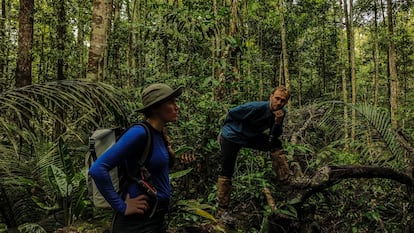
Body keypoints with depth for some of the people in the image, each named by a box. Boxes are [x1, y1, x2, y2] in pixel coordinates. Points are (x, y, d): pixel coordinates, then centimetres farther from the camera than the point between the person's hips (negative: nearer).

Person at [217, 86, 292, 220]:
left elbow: (275, 135, -7)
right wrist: (226, 129, 2)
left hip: (251, 137, 6)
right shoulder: (256, 108, -31)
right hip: (231, 137, -6)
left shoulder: (281, 112, -11)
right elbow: (231, 112, -17)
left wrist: (278, 121, -27)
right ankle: (222, 210, 8)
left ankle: (285, 180, -3)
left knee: (276, 144, -9)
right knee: (227, 173, -3)